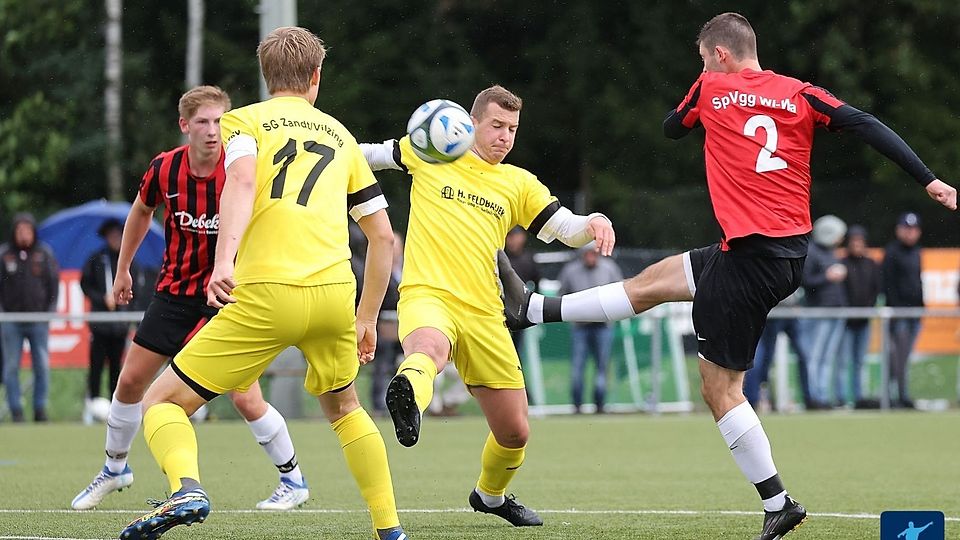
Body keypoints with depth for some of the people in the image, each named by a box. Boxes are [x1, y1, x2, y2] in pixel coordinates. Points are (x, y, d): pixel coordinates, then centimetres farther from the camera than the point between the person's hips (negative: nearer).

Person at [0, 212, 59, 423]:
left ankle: (40, 409, 7)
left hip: (39, 321, 1)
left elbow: (54, 284, 8)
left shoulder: (44, 254, 4)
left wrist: (50, 311, 2)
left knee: (42, 366, 0)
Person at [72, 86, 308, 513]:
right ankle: (114, 469, 30)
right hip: (175, 289, 4)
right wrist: (122, 269, 20)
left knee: (246, 399, -11)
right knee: (130, 381, 6)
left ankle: (293, 482, 7)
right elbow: (142, 210, 13)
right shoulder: (164, 169, -8)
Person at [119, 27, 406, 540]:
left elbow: (242, 177, -13)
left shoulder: (244, 120, 11)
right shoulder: (340, 135, 24)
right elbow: (382, 235, 24)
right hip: (335, 293, 4)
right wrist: (366, 318, 32)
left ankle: (187, 490, -27)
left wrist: (224, 260, -25)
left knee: (162, 402, 2)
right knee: (343, 407, 31)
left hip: (268, 294, -4)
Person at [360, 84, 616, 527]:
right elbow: (368, 154, 26)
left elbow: (567, 229, 7)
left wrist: (594, 222, -15)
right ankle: (408, 395, -77)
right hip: (427, 294, -4)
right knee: (430, 347, -43)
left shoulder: (519, 184, 16)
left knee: (514, 432, 9)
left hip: (483, 314, 4)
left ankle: (490, 495, 39)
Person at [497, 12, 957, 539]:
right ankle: (531, 309, 30)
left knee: (720, 387, 1)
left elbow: (671, 126, 18)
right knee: (651, 283, 19)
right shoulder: (801, 94, 4)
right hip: (791, 252, 7)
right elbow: (868, 127, -8)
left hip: (750, 257, -7)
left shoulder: (710, 88, -2)